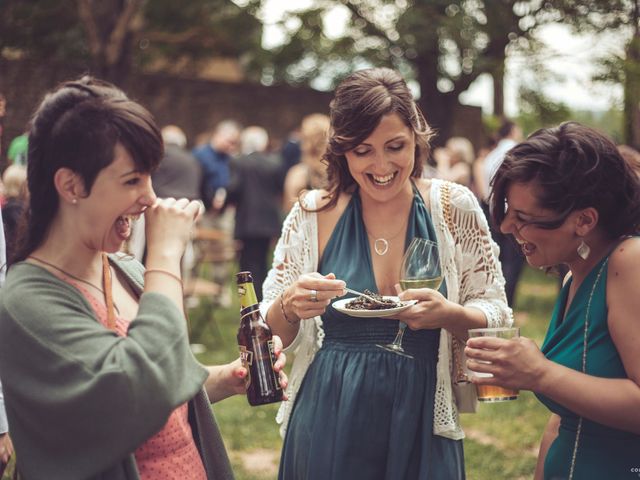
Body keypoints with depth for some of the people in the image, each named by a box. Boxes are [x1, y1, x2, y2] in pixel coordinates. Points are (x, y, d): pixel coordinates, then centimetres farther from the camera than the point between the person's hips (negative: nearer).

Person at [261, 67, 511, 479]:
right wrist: (290, 307, -21)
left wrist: (448, 314, -20)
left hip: (421, 427, 0)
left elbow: (497, 316, 1)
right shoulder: (313, 215, -3)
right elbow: (271, 334, 1)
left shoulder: (454, 207, -4)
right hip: (329, 429, 0)